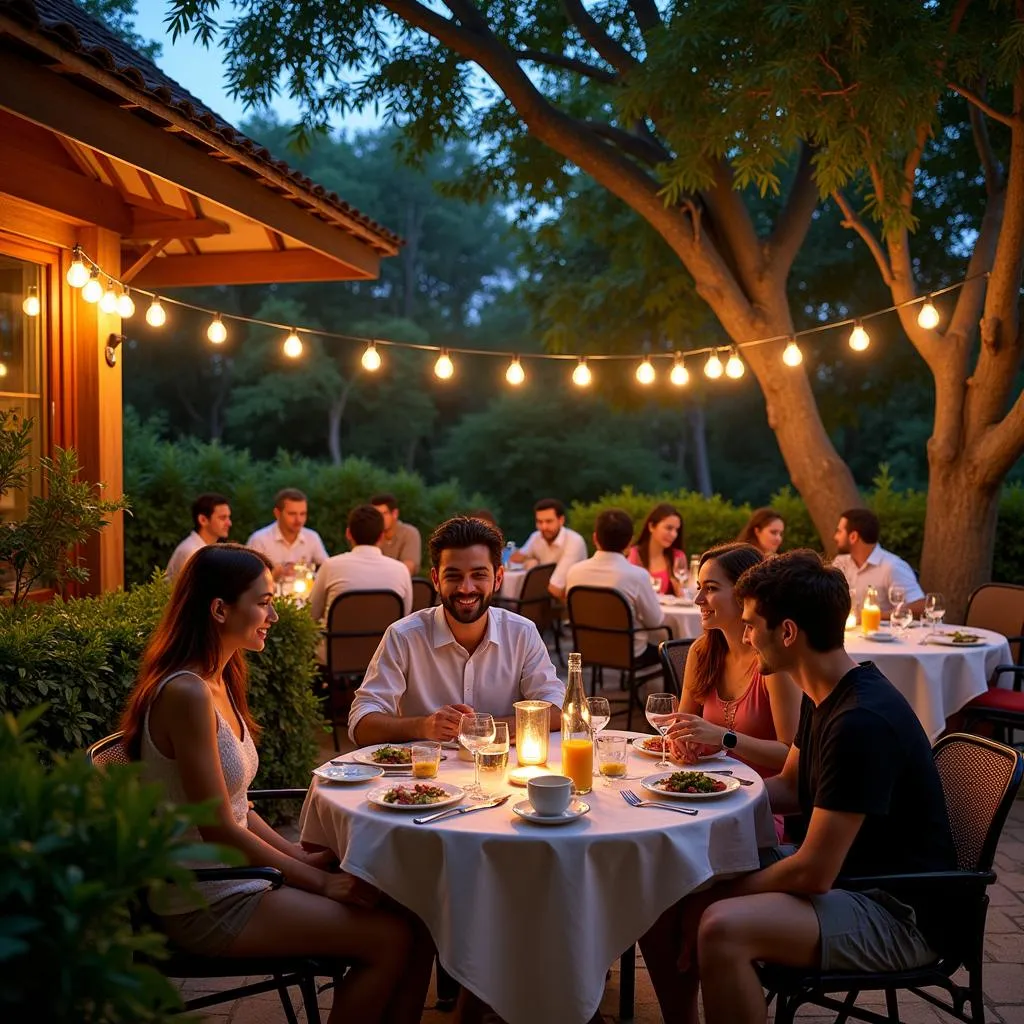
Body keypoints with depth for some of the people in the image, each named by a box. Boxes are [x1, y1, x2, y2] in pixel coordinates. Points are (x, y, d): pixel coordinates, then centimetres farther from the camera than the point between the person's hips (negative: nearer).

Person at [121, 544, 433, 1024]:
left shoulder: (217, 682, 9)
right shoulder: (187, 694, -21)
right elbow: (218, 830, -20)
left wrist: (304, 856, 3)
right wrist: (318, 880, -13)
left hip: (234, 872, 9)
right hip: (206, 904, -9)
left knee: (413, 919, -4)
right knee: (391, 938, -14)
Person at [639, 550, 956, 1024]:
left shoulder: (863, 721, -27)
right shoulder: (825, 696, 4)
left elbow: (814, 874, -26)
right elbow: (789, 790, 18)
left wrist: (726, 893, -11)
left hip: (898, 913, -9)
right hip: (836, 870, 9)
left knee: (722, 929, -32)